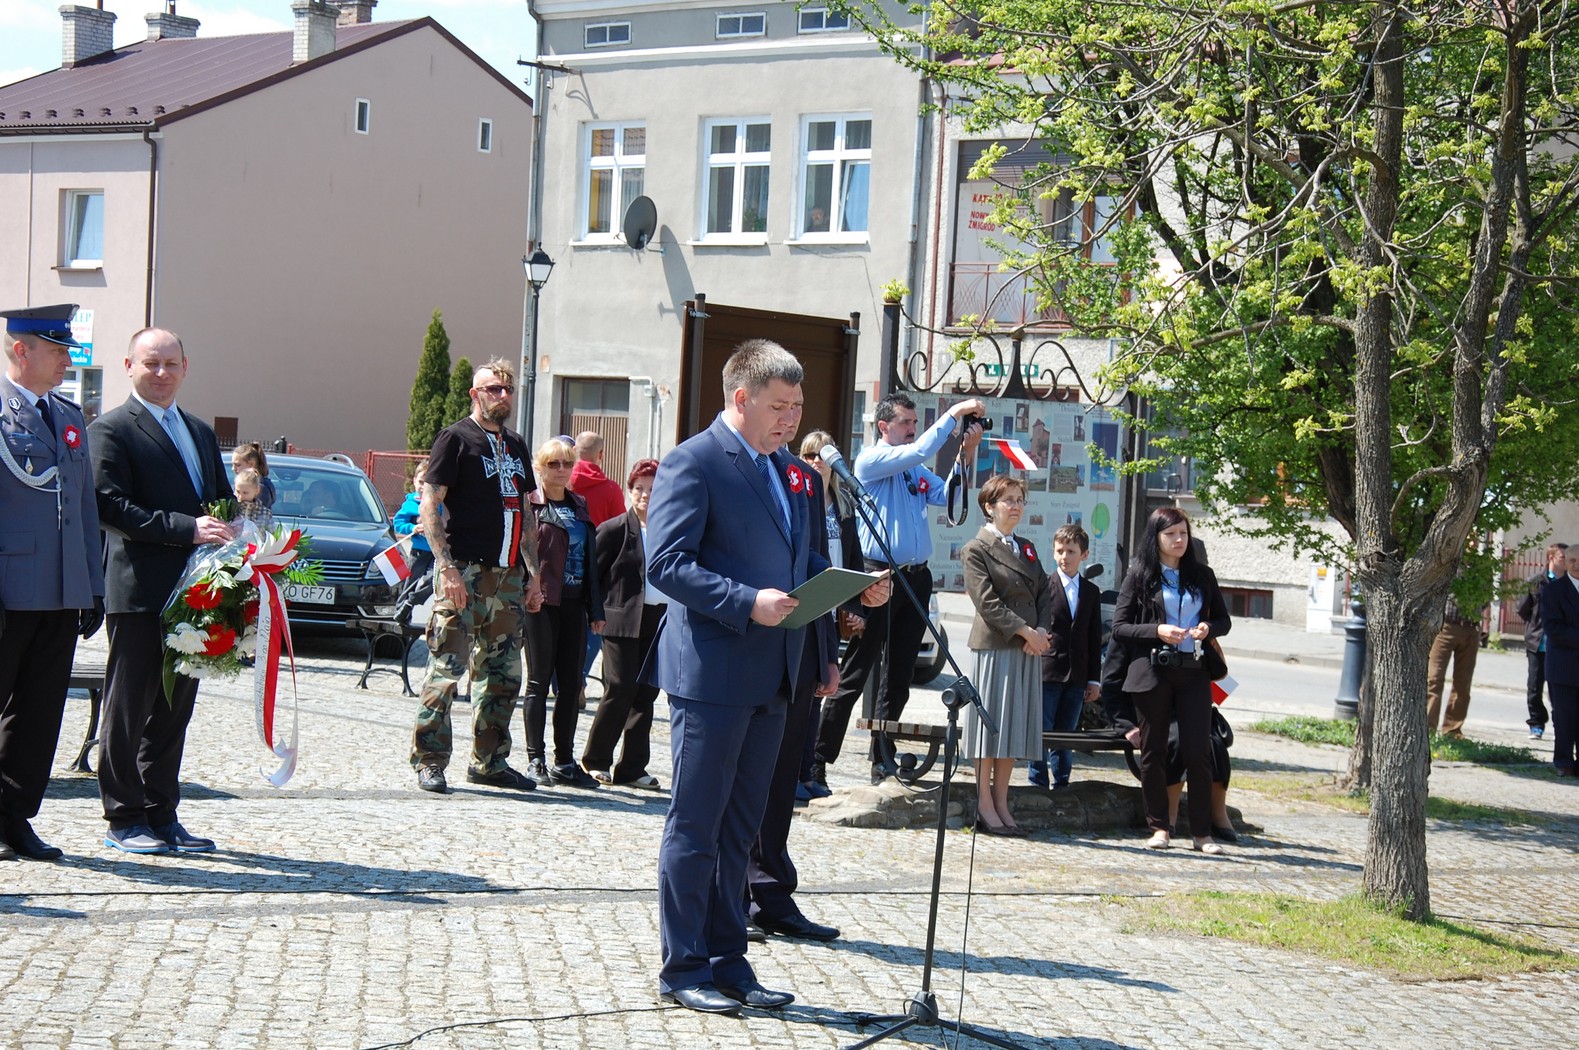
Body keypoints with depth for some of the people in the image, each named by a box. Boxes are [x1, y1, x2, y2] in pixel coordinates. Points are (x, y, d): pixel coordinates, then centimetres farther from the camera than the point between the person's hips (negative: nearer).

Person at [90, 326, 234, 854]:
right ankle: (125, 819, 7)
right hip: (138, 592, -7)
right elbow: (110, 506, -14)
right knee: (129, 708, 0)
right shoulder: (111, 430, -3)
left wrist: (228, 536, 0)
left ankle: (163, 815, 18)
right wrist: (186, 529, -20)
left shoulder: (202, 433, 20)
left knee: (174, 709, 11)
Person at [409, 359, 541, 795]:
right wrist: (447, 567, -17)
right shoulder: (456, 438, -2)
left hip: (508, 576, 7)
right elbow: (429, 506, -9)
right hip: (464, 572, -7)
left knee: (503, 672, 9)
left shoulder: (515, 446, 19)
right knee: (447, 668, -8)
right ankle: (429, 761, -1)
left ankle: (489, 761, 18)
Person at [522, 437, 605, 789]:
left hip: (573, 603, 6)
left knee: (571, 683, 7)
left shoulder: (579, 506, 16)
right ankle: (535, 760, 6)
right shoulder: (528, 504, -3)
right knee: (539, 681, 0)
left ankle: (565, 761, 14)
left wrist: (595, 608, 13)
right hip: (541, 602, -6)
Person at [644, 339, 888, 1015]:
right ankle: (683, 968, 9)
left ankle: (726, 963, 22)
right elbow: (665, 563, -17)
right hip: (711, 674, -8)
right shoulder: (693, 463, -9)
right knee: (695, 826, 0)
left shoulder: (787, 471, 18)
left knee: (739, 828, 14)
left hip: (770, 679, 8)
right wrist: (746, 602, -25)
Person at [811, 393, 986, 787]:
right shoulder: (871, 460, -4)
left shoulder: (918, 472, 17)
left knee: (898, 676, 10)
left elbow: (947, 496, 5)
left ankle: (883, 761, 17)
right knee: (854, 676, -6)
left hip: (916, 577, 7)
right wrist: (954, 413, -15)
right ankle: (818, 761, -2)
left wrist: (966, 455, -3)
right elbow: (919, 451, -19)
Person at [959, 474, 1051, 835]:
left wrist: (1041, 631, -5)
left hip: (1028, 648, 7)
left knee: (1016, 726, 7)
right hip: (994, 646, -7)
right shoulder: (976, 549, -4)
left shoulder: (1026, 549, 18)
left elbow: (1044, 594, 13)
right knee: (991, 724, -3)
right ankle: (985, 807, 2)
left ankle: (1001, 804, 12)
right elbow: (987, 602, -12)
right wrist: (1026, 631, -16)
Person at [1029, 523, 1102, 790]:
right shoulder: (1043, 585, -2)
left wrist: (1094, 679, 10)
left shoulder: (1092, 592, 12)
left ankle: (1061, 784, 17)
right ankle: (1038, 784, 3)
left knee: (1066, 735, 10)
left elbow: (1095, 638, 13)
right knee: (1041, 733, -3)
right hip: (1046, 671, -4)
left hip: (1076, 677, 4)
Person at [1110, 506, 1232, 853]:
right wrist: (1157, 631, -15)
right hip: (1152, 671, -1)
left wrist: (1208, 628, -5)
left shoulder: (1202, 576, 12)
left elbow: (1224, 620, 18)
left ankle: (1202, 832, 3)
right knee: (1153, 751, 4)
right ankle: (1159, 828, 13)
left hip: (1194, 671, 2)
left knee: (1198, 751, -4)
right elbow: (1119, 627, 0)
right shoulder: (1139, 577, 3)